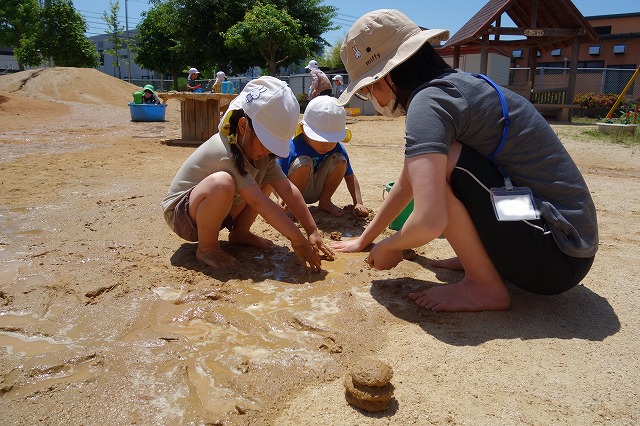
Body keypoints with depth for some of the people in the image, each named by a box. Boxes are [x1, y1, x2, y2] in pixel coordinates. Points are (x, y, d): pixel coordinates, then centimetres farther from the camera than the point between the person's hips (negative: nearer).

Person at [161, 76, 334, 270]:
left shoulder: (261, 153, -7)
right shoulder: (225, 152, -32)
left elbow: (288, 190, -11)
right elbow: (258, 202, -36)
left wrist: (312, 232, -14)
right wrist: (298, 239, -35)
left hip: (216, 210, 8)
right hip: (181, 215, -8)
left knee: (267, 178, -1)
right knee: (221, 183, -39)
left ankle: (239, 233, 7)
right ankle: (206, 248, -16)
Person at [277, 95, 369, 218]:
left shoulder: (337, 149, -12)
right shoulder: (292, 148, -28)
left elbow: (349, 177, 0)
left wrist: (358, 203, -12)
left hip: (315, 193, 4)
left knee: (340, 160, -18)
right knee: (304, 163, -33)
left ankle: (325, 202, 0)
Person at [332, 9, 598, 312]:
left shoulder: (428, 101, -18)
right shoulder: (453, 84, 12)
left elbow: (429, 223, -30)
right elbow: (407, 183, 20)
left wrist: (388, 247, -7)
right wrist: (364, 240, 25)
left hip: (554, 260, -9)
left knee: (437, 164, -20)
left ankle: (485, 286, -7)